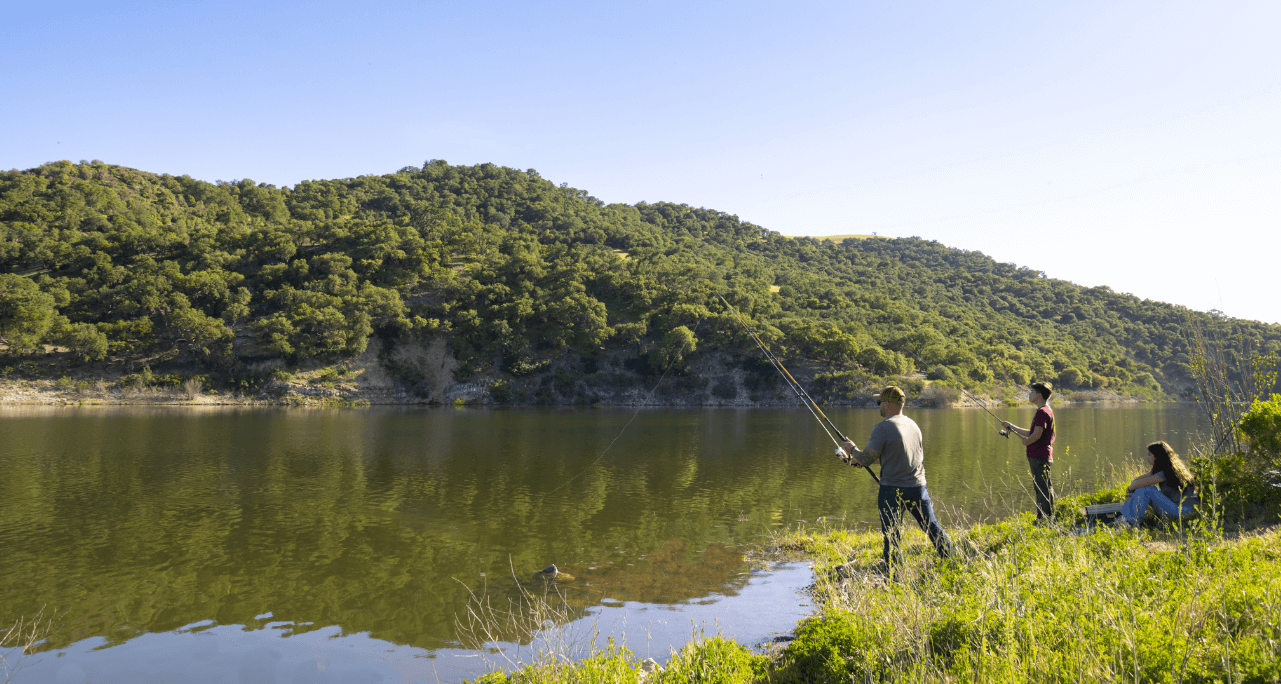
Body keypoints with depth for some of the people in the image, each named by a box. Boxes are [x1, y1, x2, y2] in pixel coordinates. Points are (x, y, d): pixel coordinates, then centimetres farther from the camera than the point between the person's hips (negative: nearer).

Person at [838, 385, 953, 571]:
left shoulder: (883, 428, -13)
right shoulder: (913, 425, 12)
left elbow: (866, 459, -12)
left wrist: (852, 448, 9)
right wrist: (860, 460, 25)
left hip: (893, 489, -7)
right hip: (918, 487, 7)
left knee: (891, 536, -1)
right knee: (932, 527, 18)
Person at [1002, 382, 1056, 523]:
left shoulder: (1042, 412, -16)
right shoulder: (1045, 411, 18)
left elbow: (1037, 435, -23)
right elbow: (1030, 433, 23)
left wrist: (1026, 442, -5)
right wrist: (1012, 427, 21)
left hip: (1039, 456, -11)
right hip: (1038, 455, 11)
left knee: (1044, 488, -7)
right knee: (1039, 488, 15)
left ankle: (1048, 519, -5)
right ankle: (1041, 519, 21)